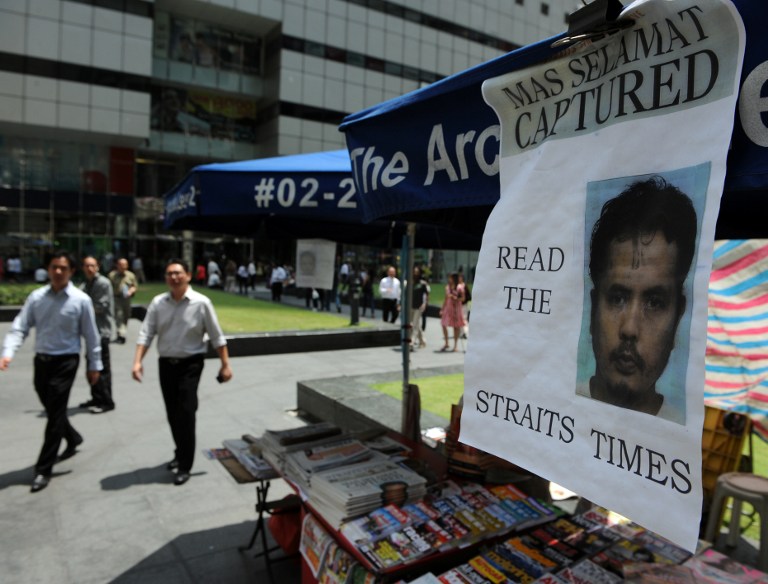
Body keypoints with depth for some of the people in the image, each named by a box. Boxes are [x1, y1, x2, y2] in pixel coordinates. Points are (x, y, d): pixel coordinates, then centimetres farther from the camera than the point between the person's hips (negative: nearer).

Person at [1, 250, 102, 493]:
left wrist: (94, 365, -1)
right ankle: (73, 438, 46)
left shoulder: (81, 300, -8)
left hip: (65, 361, -4)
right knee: (52, 409, 19)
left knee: (55, 413, -1)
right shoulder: (36, 297, 0)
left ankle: (43, 469, 11)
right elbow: (20, 327, -4)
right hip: (41, 360, 4)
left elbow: (91, 335, -4)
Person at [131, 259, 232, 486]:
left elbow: (216, 336, -6)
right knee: (172, 413, 16)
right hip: (166, 363, 4)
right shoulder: (157, 303, -1)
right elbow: (146, 334, -4)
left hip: (190, 364, -4)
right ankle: (181, 452, 37)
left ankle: (185, 465, 5)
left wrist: (225, 365, -6)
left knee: (185, 413, -6)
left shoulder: (201, 303, -11)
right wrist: (137, 361, -16)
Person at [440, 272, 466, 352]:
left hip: (456, 308, -5)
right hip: (448, 307, 5)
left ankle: (455, 345, 12)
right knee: (444, 325, -2)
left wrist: (455, 298, -22)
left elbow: (462, 298, -6)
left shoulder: (459, 288, -6)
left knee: (456, 326, 3)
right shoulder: (447, 287, 9)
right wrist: (442, 309, 12)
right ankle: (446, 343, 14)